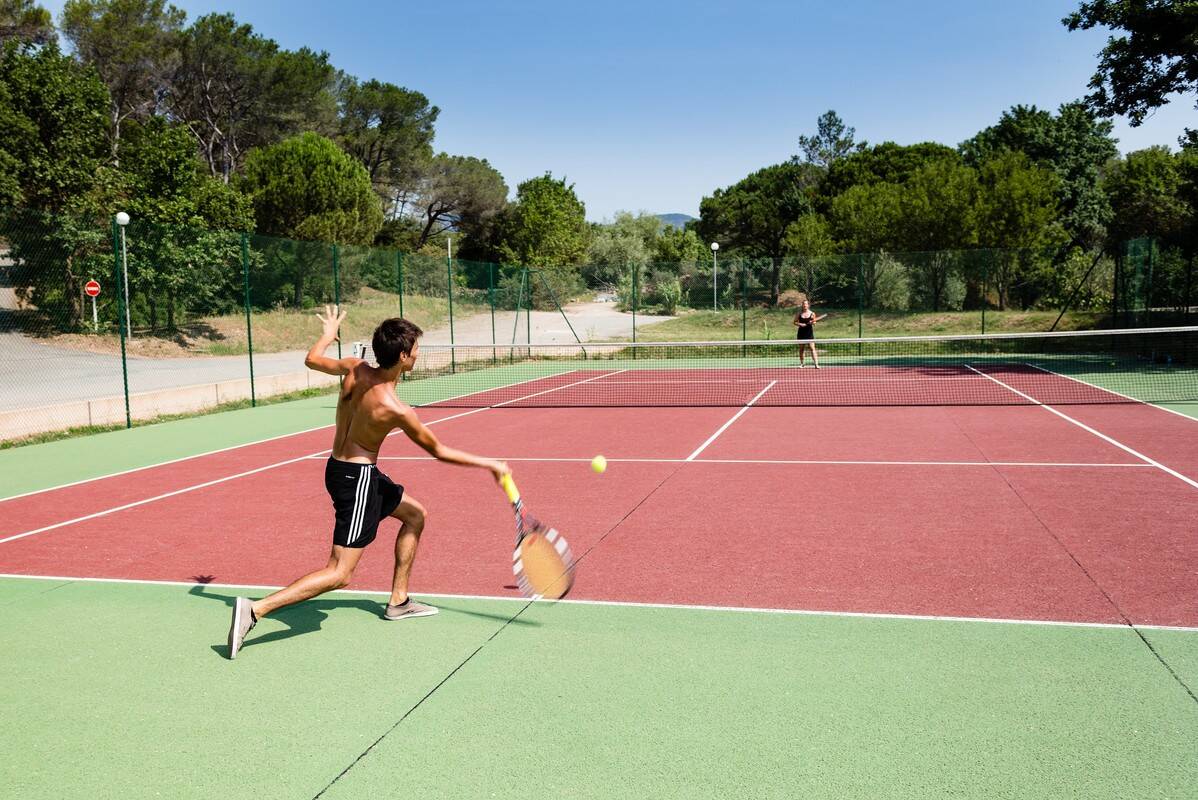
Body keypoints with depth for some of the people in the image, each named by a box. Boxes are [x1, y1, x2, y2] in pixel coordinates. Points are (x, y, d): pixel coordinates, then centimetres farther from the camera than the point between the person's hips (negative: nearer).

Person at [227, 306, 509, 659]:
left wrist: (329, 333, 34)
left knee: (415, 514, 23)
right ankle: (255, 610, -11)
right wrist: (489, 464, -1)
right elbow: (439, 451, -11)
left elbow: (311, 359, 13)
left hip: (340, 468, 10)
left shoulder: (354, 369, -7)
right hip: (356, 478, -10)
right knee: (339, 574, -6)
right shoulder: (395, 410, -24)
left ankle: (398, 601, 32)